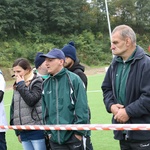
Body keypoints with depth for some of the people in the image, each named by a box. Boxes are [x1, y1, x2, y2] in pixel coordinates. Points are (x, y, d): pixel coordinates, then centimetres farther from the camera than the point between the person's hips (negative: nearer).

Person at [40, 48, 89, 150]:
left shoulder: (74, 79, -8)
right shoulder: (46, 84, 8)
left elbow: (82, 108, -11)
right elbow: (45, 110, 14)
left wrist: (79, 132, -12)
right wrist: (49, 131, 10)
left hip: (74, 137, -5)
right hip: (55, 138, 5)